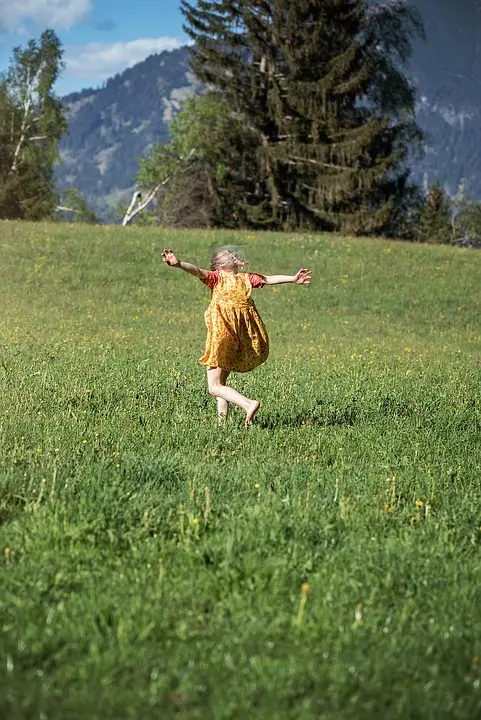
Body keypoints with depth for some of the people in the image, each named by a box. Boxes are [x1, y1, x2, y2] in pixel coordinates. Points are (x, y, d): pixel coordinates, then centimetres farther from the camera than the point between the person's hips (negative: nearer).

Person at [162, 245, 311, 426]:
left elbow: (197, 271, -18)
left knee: (215, 387, -3)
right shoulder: (246, 278, 10)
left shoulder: (216, 277, -1)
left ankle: (248, 404, -23)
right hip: (243, 342, 6)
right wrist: (293, 279, 30)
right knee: (220, 382, 19)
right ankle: (222, 420, 12)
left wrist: (179, 264, -33)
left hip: (221, 337, -6)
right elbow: (270, 279, 20)